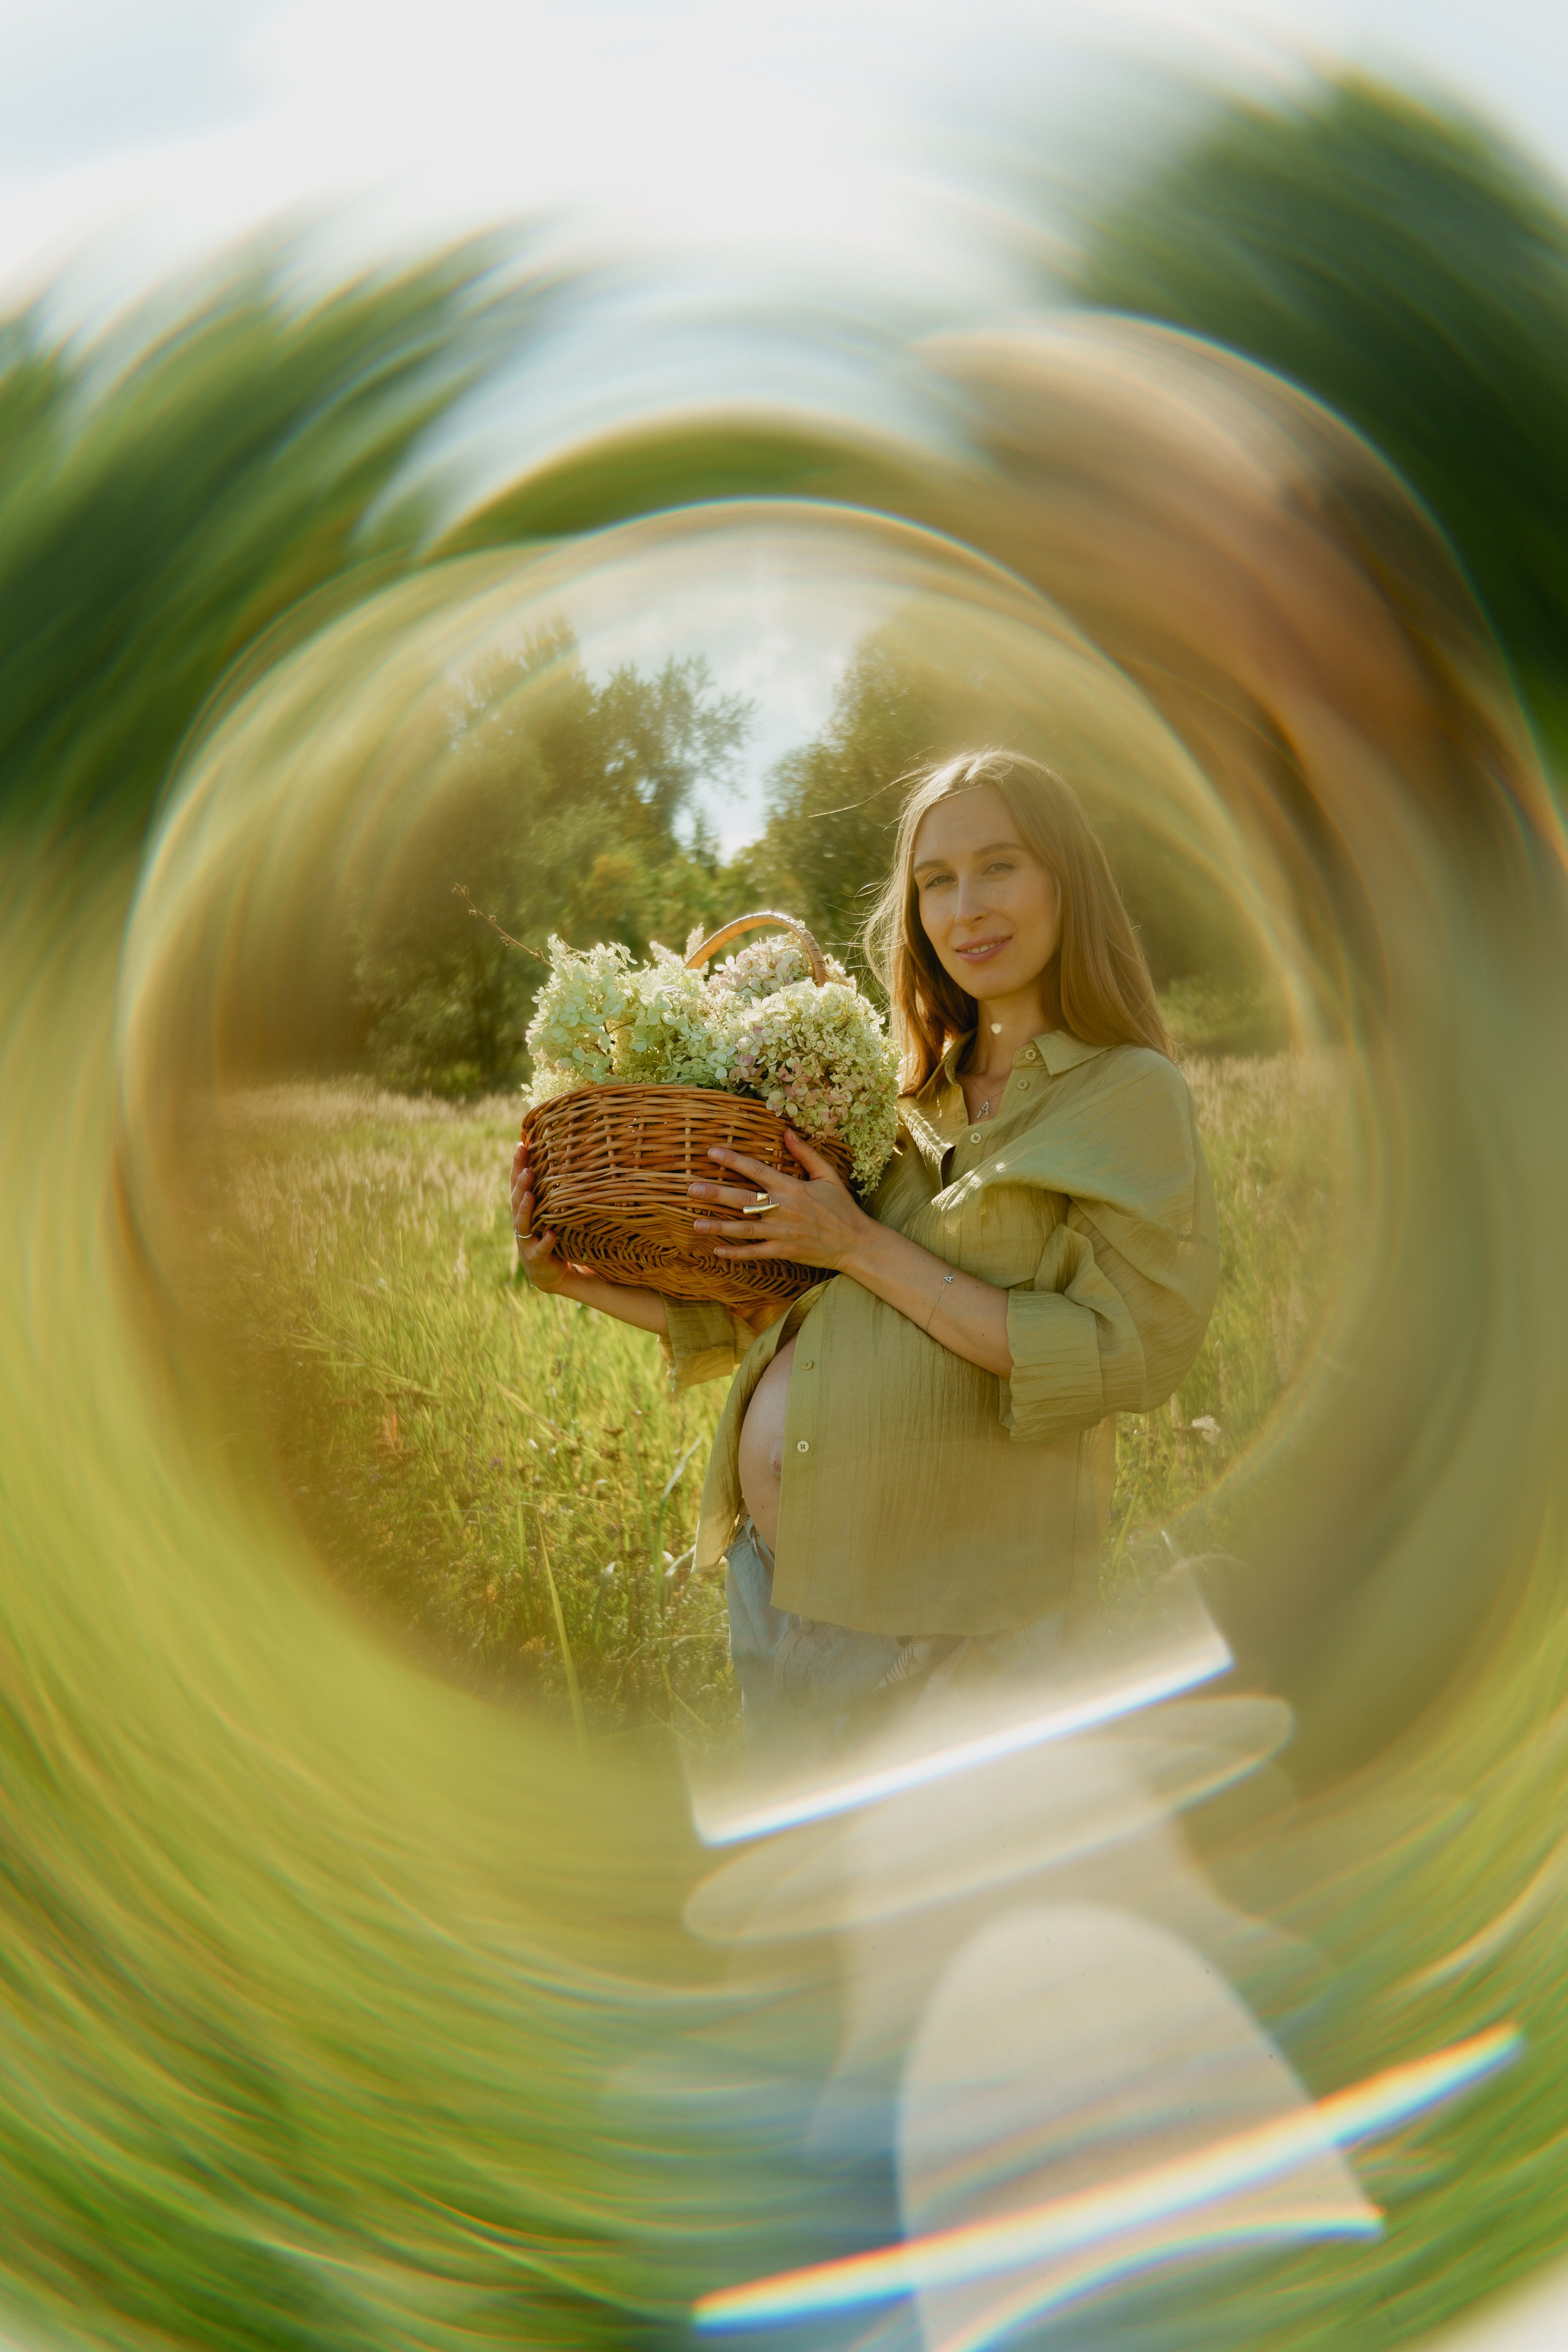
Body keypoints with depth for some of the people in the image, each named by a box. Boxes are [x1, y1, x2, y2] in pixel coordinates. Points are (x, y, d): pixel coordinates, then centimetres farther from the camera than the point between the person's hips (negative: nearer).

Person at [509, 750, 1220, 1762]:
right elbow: (775, 1316, 13)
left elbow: (1124, 1356, -17)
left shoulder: (1127, 1094, -5)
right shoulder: (913, 1101, 12)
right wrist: (593, 1287, 1)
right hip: (766, 1563, 6)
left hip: (929, 1603, -6)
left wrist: (861, 1246, -15)